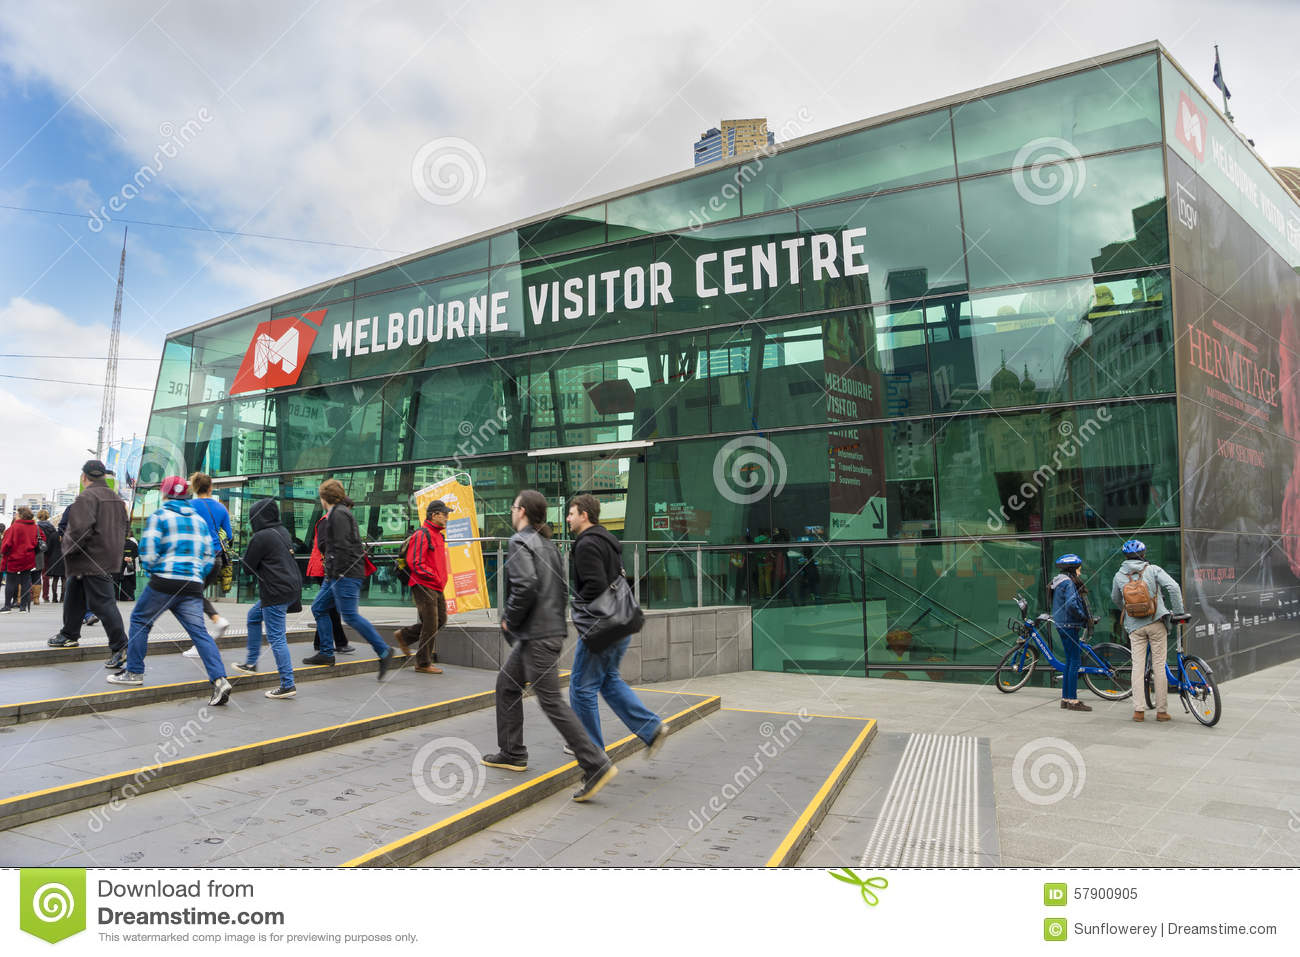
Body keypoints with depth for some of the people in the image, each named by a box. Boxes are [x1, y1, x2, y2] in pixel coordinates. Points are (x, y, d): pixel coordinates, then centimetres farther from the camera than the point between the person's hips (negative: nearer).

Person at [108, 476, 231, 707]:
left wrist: (152, 571, 12)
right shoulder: (199, 520, 16)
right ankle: (219, 679, -14)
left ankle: (134, 672, 24)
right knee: (199, 631, 0)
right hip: (193, 585, 4)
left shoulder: (159, 517, -1)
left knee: (140, 619, 19)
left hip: (164, 583, -4)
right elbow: (209, 555, 16)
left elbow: (147, 550, -6)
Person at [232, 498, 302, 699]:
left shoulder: (261, 537, -13)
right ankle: (251, 662, 37)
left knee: (276, 638, -5)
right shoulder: (283, 531, 12)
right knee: (253, 616, 28)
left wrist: (246, 551, 13)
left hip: (276, 592, -10)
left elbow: (248, 567, -5)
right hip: (292, 587, 10)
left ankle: (287, 685, -4)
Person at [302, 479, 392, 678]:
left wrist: (337, 573, -18)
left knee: (349, 616, -11)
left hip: (346, 575, -10)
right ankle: (326, 653, 19)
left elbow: (342, 546, -20)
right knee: (318, 608, 14)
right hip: (335, 575, 10)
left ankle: (383, 651, -9)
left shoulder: (339, 514, -12)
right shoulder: (333, 514, 21)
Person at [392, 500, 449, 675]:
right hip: (424, 587, -9)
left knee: (440, 620, 14)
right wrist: (435, 577, -19)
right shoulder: (422, 535, -15)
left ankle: (404, 635, 27)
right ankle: (423, 663, 10)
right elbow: (416, 564, -20)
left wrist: (441, 578, 14)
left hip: (436, 587, 10)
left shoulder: (438, 535, 16)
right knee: (430, 626, -4)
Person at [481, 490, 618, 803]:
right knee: (506, 684, 21)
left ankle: (597, 765, -9)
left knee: (551, 702, -8)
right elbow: (560, 586, 16)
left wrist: (509, 619, -11)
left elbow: (526, 585, -26)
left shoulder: (519, 542, -12)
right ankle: (513, 754, 30)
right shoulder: (548, 543, 15)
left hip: (537, 636, -10)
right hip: (552, 628, 10)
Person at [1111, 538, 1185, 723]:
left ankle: (1138, 710, 1)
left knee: (1138, 665, 4)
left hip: (1134, 626, 2)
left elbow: (1115, 599, 19)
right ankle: (1162, 711, 8)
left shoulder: (1119, 576, 5)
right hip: (1156, 622, -1)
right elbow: (1173, 587, -16)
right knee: (1159, 666, 4)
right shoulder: (1153, 569, -3)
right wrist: (1179, 612, -7)